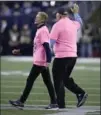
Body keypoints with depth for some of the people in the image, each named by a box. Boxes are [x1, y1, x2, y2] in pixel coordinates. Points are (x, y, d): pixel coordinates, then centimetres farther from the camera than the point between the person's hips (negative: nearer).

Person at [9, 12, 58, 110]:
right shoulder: (40, 30, 17)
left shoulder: (43, 31, -14)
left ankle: (21, 102, 2)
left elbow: (46, 46, -22)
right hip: (43, 62, 10)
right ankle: (53, 103, 8)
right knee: (47, 82, 8)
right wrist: (19, 51, 26)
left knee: (30, 80, -3)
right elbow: (35, 46, 24)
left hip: (39, 62, -10)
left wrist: (48, 61, -28)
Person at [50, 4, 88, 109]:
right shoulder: (73, 24, 11)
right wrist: (76, 13, 52)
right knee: (66, 79, 20)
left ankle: (61, 105, -1)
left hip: (61, 57, -7)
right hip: (73, 56, 7)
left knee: (58, 81, 0)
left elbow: (51, 42, -14)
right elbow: (79, 22, 37)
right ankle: (81, 93, 2)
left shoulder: (57, 25, -10)